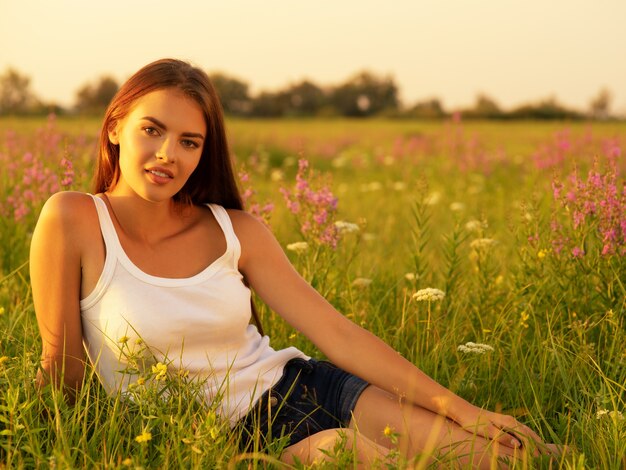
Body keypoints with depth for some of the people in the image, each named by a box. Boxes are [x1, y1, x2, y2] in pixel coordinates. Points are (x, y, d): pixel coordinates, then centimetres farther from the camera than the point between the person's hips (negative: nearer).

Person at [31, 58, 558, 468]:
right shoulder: (72, 220, -9)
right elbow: (63, 367, -1)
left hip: (296, 387, 4)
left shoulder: (234, 230, 0)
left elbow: (339, 333, -3)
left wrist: (465, 410, -8)